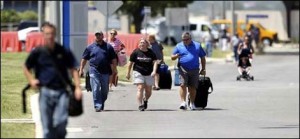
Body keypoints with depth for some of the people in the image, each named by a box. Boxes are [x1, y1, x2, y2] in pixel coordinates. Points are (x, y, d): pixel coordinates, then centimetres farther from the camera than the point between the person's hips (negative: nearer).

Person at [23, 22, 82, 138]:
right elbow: (26, 68, 16)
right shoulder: (37, 52, 2)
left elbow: (73, 69, 10)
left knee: (60, 122, -13)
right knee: (47, 128, 1)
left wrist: (77, 87, 1)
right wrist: (31, 80, 0)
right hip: (45, 92, 0)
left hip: (62, 92, 0)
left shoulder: (64, 52, 3)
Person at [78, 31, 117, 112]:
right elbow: (84, 59, 10)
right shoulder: (90, 47, 7)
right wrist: (81, 69, 5)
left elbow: (113, 59, 10)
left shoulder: (108, 47, 9)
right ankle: (97, 106, -11)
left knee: (105, 90, 8)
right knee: (96, 89, -10)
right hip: (94, 71, -2)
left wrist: (114, 69, 2)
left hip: (105, 72, 2)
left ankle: (102, 105, 23)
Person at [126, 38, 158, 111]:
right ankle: (140, 105, -12)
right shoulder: (136, 52, -2)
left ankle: (145, 100, 40)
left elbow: (155, 62, -3)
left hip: (149, 74, 2)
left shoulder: (151, 52, 1)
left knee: (149, 91, 8)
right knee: (140, 88, -14)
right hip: (138, 73, -2)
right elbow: (131, 63, 4)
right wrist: (128, 73, 6)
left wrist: (154, 71, -19)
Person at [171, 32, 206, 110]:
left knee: (193, 87, 4)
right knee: (183, 85, -17)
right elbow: (172, 57, 9)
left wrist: (203, 69, 10)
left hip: (194, 69, 1)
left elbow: (202, 58, 15)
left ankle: (192, 103, 18)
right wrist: (176, 56, -15)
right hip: (183, 69, -1)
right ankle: (183, 102, -20)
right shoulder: (179, 46, 10)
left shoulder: (197, 46, 10)